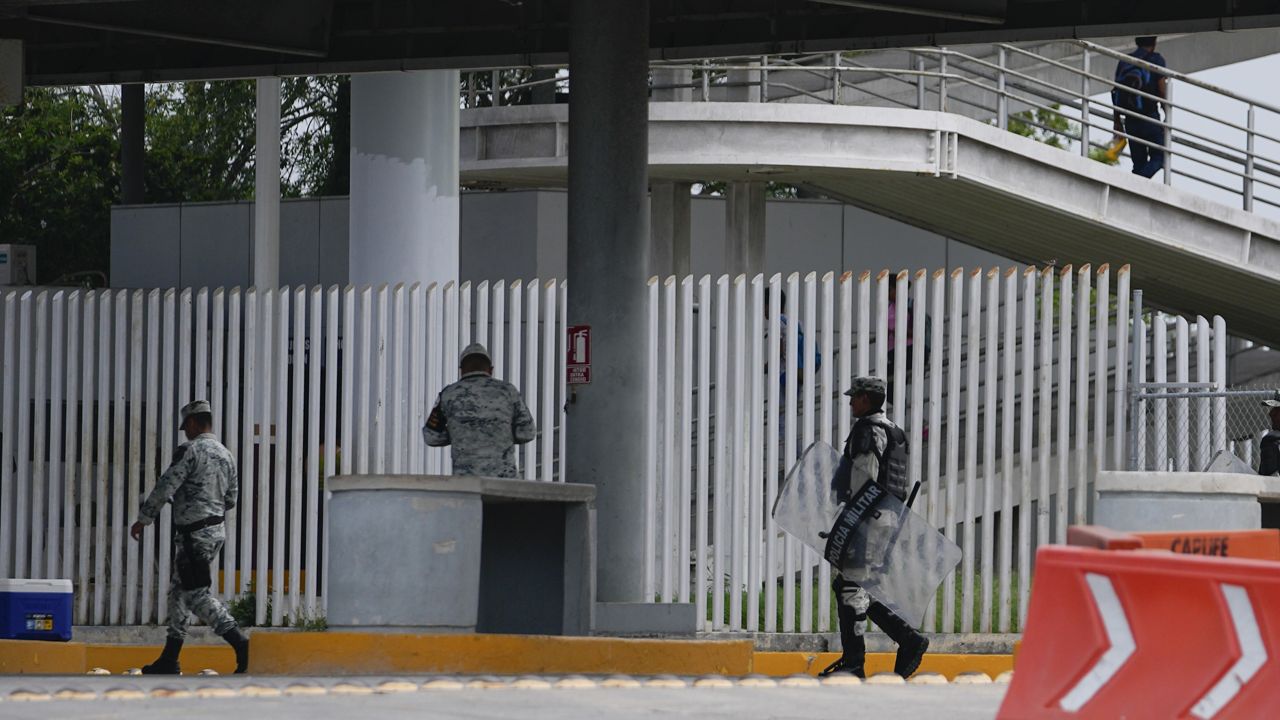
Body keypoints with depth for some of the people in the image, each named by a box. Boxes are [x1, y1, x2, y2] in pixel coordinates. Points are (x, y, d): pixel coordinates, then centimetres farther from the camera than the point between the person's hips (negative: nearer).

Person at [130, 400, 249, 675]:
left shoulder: (190, 450, -12)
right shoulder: (226, 455, 13)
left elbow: (165, 487, -14)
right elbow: (230, 499, 19)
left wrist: (143, 519, -5)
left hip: (193, 534, -9)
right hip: (216, 531, 9)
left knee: (197, 594, -9)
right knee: (179, 590, 15)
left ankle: (240, 642, -20)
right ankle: (169, 660, 16)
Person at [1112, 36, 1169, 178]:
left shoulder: (1123, 62, 14)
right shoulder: (1156, 59, 0)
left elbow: (1116, 92, 12)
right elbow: (1162, 89, -7)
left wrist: (1117, 121, 15)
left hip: (1130, 119, 5)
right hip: (1150, 117, -5)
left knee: (1139, 162, 10)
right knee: (1158, 157, -1)